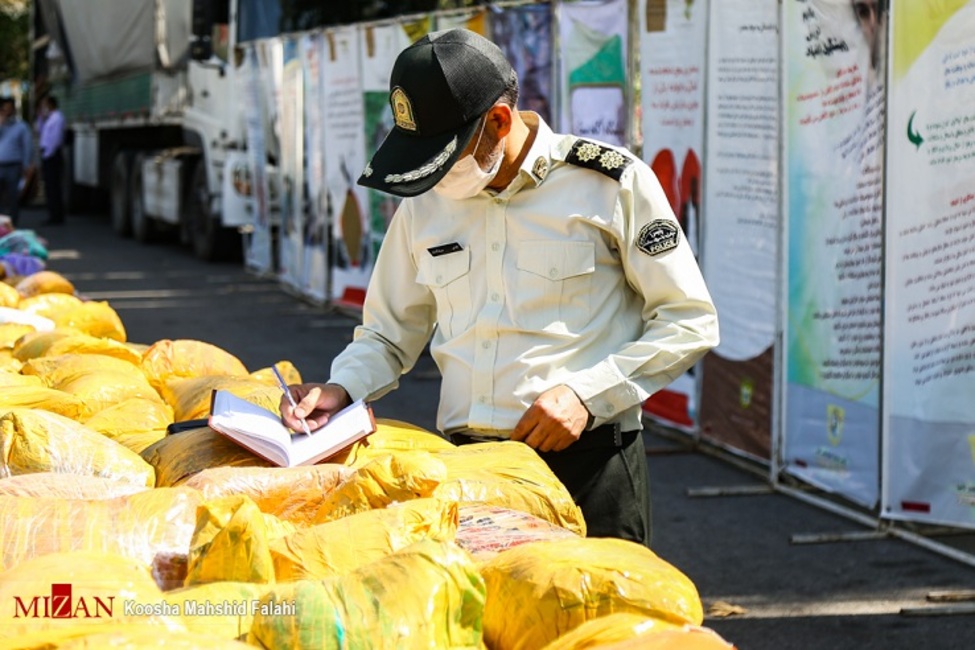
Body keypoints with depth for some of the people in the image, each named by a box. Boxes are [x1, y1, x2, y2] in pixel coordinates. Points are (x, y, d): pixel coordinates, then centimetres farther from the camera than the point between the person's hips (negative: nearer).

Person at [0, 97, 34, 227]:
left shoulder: (21, 126, 5)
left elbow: (28, 148, 2)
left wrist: (27, 167, -5)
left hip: (14, 167, -2)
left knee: (12, 199, 0)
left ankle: (11, 225, 4)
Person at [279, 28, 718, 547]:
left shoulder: (612, 184, -4)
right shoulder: (424, 203, 10)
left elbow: (690, 322, -2)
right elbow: (389, 335, 20)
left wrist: (588, 394, -13)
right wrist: (342, 387, -1)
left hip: (586, 462, -4)